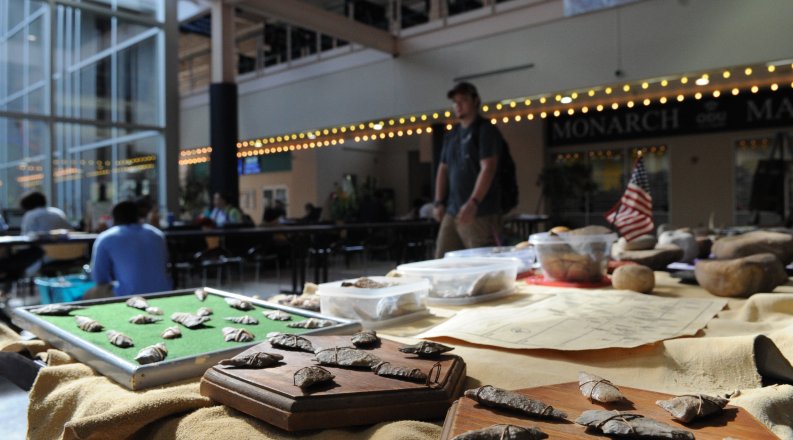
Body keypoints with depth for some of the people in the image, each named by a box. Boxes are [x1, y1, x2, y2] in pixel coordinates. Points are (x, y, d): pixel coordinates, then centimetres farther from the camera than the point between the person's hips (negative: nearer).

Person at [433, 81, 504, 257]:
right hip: (452, 212, 7)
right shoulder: (451, 135, 18)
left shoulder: (485, 131, -3)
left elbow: (488, 169, -14)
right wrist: (439, 202, 8)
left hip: (481, 213, -7)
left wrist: (473, 203, -23)